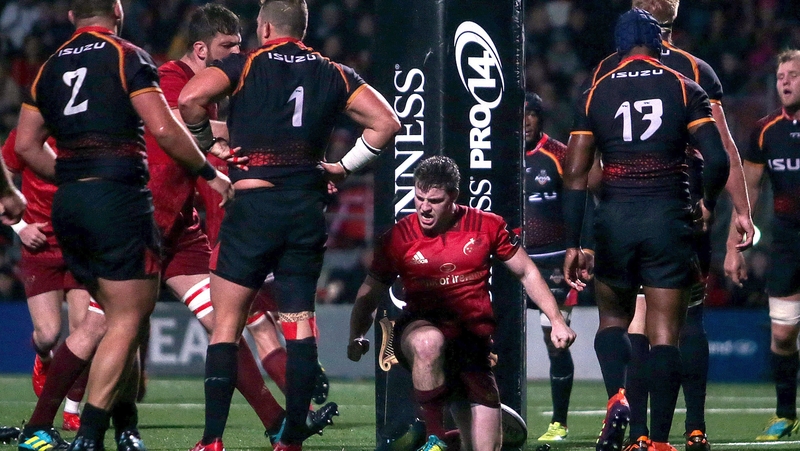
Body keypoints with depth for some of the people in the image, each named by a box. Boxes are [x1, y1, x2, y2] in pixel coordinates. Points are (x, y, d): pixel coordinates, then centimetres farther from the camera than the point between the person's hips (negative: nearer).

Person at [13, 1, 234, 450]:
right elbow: (164, 130, -13)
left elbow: (26, 144, 15)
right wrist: (209, 173, -1)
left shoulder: (50, 68, 14)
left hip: (67, 205, 7)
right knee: (127, 323, -5)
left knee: (120, 317, 17)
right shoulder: (127, 57, -4)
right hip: (118, 198, -7)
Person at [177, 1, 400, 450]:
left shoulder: (245, 66, 0)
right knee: (300, 319, 8)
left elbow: (190, 99, -15)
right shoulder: (334, 74, 11)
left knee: (227, 319, 1)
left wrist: (206, 141, 1)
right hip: (309, 206, 3)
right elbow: (386, 122, 7)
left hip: (253, 200, -3)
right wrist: (343, 167, 12)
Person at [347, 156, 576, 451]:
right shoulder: (398, 238, -2)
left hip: (474, 336, 2)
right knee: (428, 343, -42)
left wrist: (556, 320, 4)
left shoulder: (487, 226, 1)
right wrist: (357, 338, -14)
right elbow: (369, 296, 5)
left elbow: (527, 274, 12)